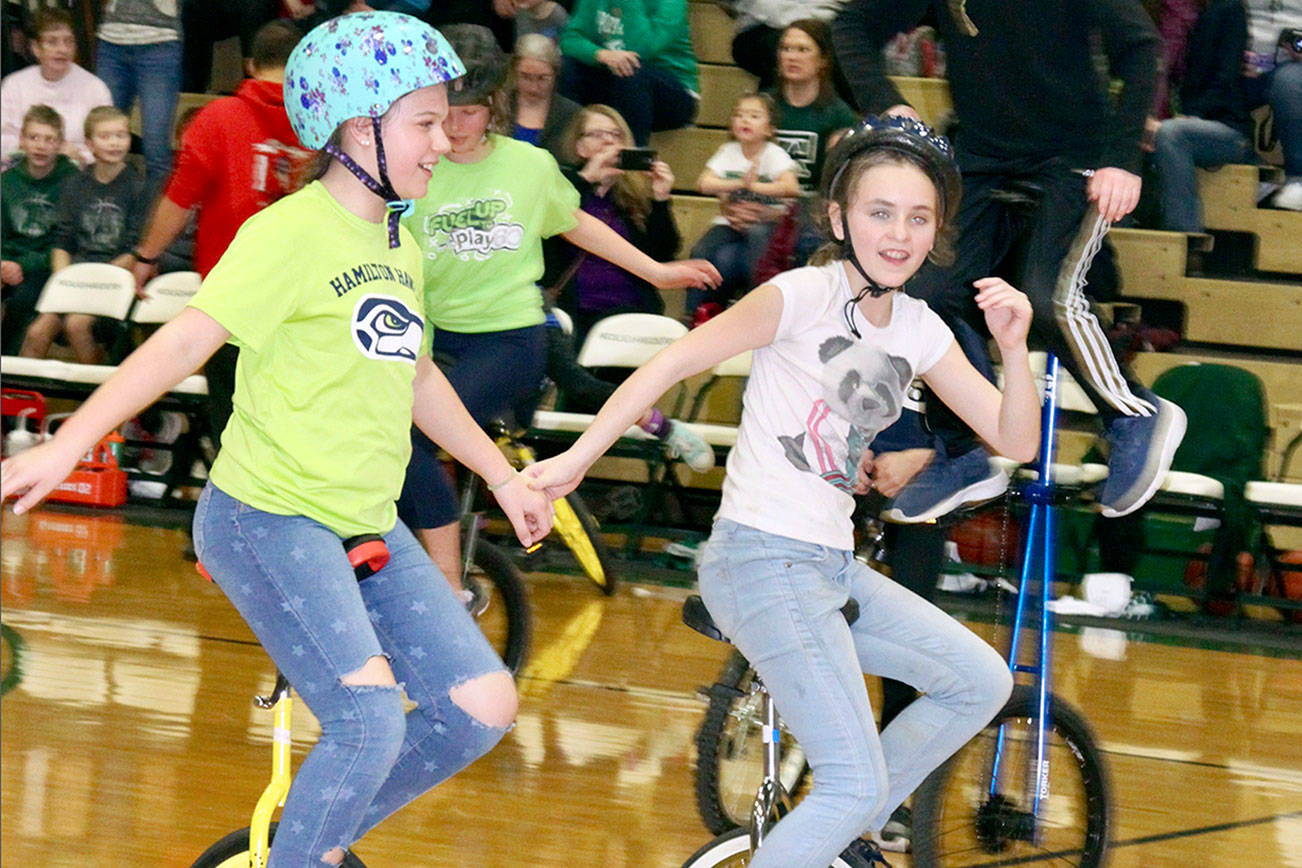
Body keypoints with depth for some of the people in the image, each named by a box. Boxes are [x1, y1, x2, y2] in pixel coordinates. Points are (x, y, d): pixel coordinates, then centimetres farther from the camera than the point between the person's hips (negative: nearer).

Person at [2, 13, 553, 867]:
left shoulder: (399, 245, 13)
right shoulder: (289, 233, -13)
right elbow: (186, 340, -20)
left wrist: (505, 478, 32)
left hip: (367, 528, 8)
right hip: (267, 518, -8)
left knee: (482, 709, -1)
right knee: (371, 720, -24)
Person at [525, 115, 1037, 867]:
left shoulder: (919, 331, 9)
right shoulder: (805, 297, -11)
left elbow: (1016, 441, 8)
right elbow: (674, 363, -15)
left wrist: (1014, 347, -10)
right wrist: (577, 459, -20)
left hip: (831, 565, 8)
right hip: (764, 561, -8)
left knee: (982, 683, 14)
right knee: (859, 783, -13)